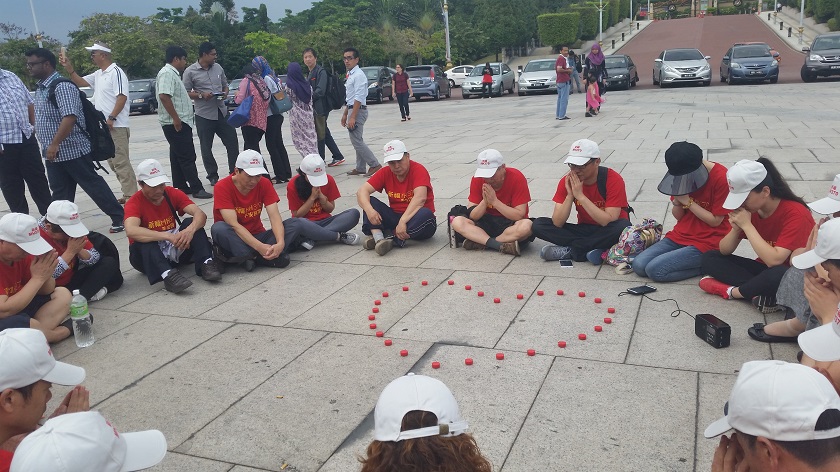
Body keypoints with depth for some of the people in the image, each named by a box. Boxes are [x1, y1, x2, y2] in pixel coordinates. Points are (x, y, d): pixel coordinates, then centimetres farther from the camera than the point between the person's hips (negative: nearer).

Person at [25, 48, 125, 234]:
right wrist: (47, 145, 19)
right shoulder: (40, 88, 14)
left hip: (73, 151, -9)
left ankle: (119, 218, 6)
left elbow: (70, 117, -27)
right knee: (60, 194, 13)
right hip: (53, 154, 9)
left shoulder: (62, 86, -16)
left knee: (94, 185, -2)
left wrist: (54, 144, -28)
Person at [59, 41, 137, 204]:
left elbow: (122, 97, -19)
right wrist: (68, 67, 13)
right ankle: (127, 193, 18)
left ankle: (131, 196, -9)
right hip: (104, 127, 10)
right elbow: (80, 82, 26)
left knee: (121, 162, -11)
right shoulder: (98, 74, 18)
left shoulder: (116, 72, -11)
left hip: (116, 127, -10)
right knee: (113, 163, 12)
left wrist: (111, 118, -22)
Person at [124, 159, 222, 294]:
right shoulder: (134, 203, -13)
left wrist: (190, 230, -41)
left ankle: (206, 263, -36)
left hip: (174, 250, 3)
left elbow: (200, 214, -18)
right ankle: (167, 274, -51)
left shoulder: (173, 193, -3)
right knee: (143, 240, -33)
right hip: (149, 254, -3)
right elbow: (131, 231, -35)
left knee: (192, 223, -19)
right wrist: (168, 236, -44)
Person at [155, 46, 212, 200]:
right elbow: (164, 96, -26)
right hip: (176, 124, -11)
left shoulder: (173, 73, 19)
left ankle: (180, 187, 19)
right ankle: (196, 189, -8)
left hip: (179, 123, 11)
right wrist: (176, 118, -25)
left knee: (178, 157, 13)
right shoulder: (167, 73, -14)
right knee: (187, 157, -9)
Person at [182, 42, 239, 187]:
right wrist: (201, 95, -18)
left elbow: (225, 85, 20)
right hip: (204, 115, -4)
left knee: (232, 142, 4)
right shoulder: (190, 71, -5)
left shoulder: (218, 68, 10)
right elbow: (186, 92, -4)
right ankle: (213, 176, 16)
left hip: (221, 112, 4)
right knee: (206, 147, 4)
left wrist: (225, 93, -1)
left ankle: (234, 172, 16)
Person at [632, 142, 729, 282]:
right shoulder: (681, 176, 3)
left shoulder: (721, 178, -16)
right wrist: (677, 201, -13)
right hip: (680, 236, 7)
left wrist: (688, 201, -17)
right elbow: (678, 216, 8)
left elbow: (715, 221, -13)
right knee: (638, 265, -11)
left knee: (655, 270, -22)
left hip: (707, 243, -7)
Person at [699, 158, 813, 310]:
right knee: (709, 258, -8)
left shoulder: (795, 214, -23)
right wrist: (736, 228, -21)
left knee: (777, 275, -41)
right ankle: (762, 293, -22)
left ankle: (732, 291, -16)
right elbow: (724, 251, -1)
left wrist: (746, 225, -30)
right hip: (765, 268, 7)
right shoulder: (749, 209, -5)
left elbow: (774, 260, -33)